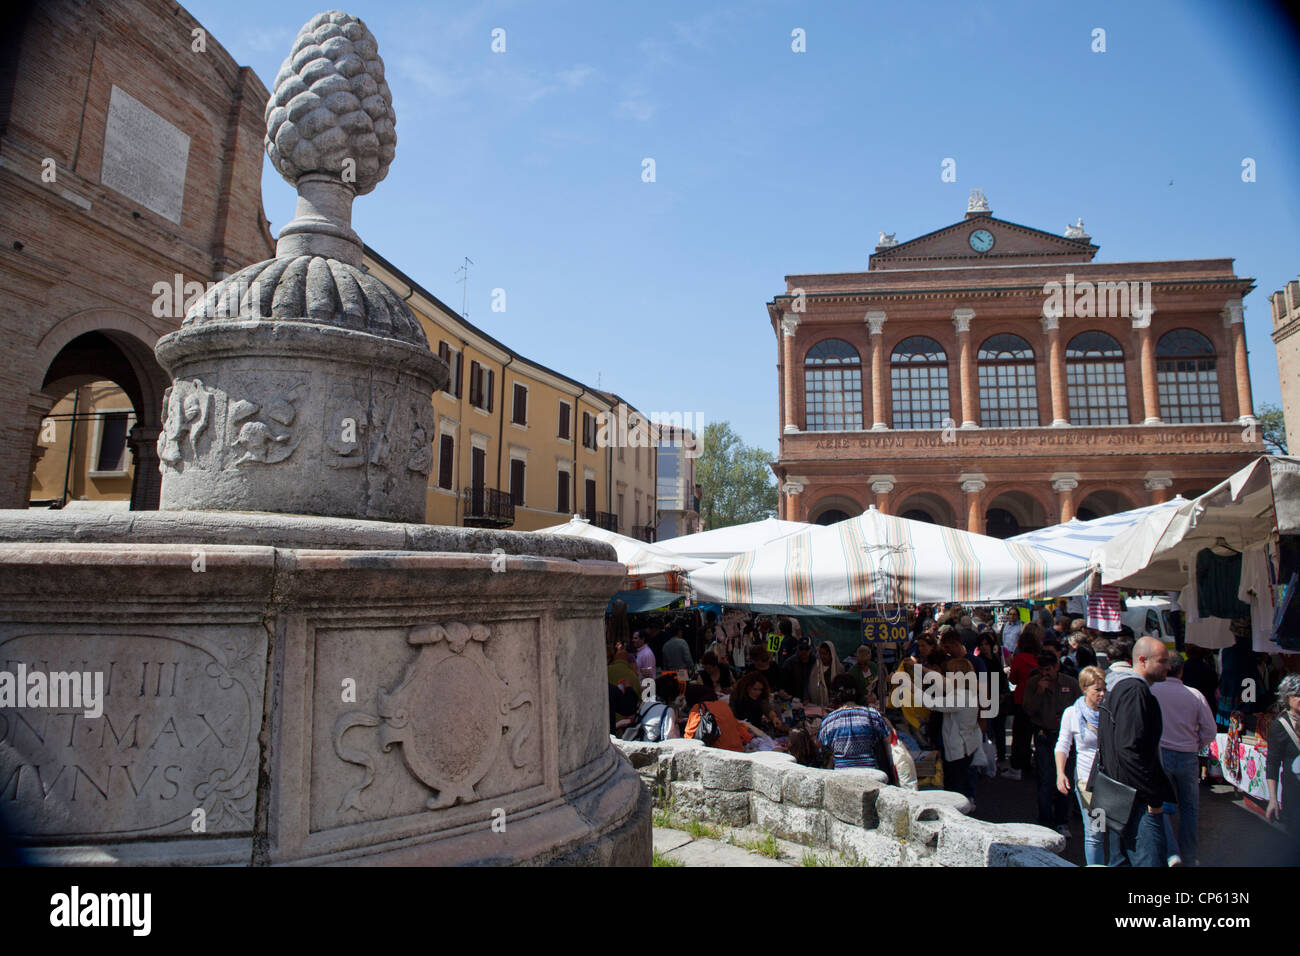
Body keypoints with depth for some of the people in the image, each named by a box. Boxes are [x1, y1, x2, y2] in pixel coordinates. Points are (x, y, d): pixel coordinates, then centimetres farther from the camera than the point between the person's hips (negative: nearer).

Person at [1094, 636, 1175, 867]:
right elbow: (1130, 749, -24)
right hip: (1137, 798, -11)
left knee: (1131, 857, 18)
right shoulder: (1135, 691, -16)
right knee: (1150, 859, -10)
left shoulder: (1119, 687, 16)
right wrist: (1152, 798, -19)